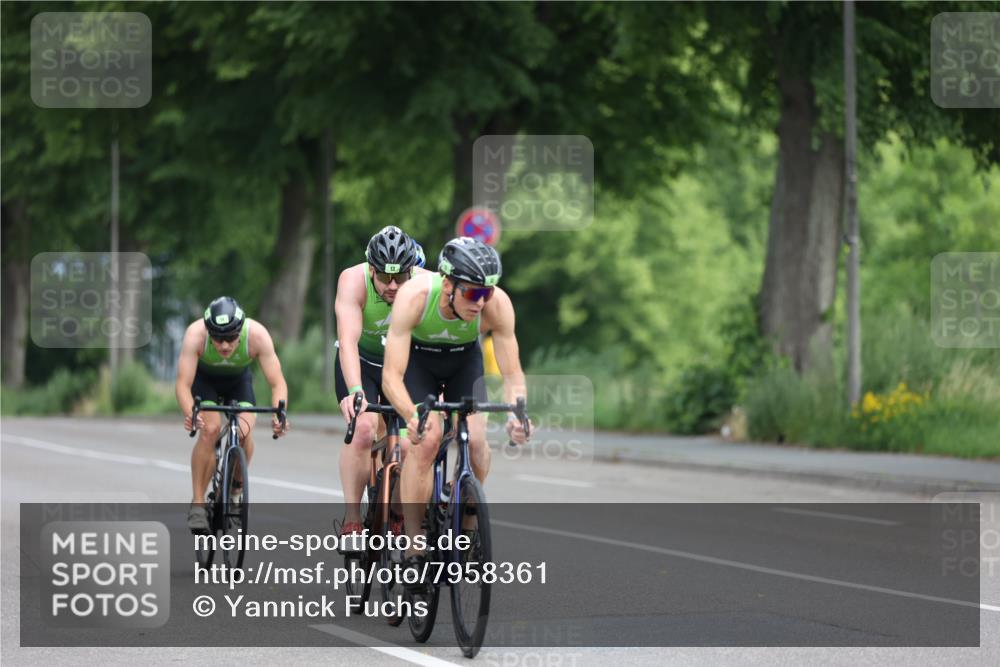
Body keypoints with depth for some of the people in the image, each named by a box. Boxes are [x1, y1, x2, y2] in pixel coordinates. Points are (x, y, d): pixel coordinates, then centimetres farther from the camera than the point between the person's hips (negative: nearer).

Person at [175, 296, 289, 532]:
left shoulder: (257, 335, -35)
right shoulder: (196, 334, -37)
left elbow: (277, 383, -33)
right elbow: (183, 384, -39)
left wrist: (279, 415, -51)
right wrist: (190, 413, -58)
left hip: (239, 380, 1)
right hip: (204, 378, -1)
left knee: (244, 432, -23)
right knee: (210, 430, -25)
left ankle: (235, 491, 4)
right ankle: (197, 503, -15)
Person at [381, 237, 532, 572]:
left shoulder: (498, 304, -32)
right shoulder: (414, 296, -39)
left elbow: (512, 373, -25)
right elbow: (392, 376, -41)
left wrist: (516, 414, -45)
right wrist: (412, 416, -59)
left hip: (464, 359, 2)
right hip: (417, 358, -2)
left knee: (475, 440, -18)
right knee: (426, 438, -22)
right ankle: (412, 547, -15)